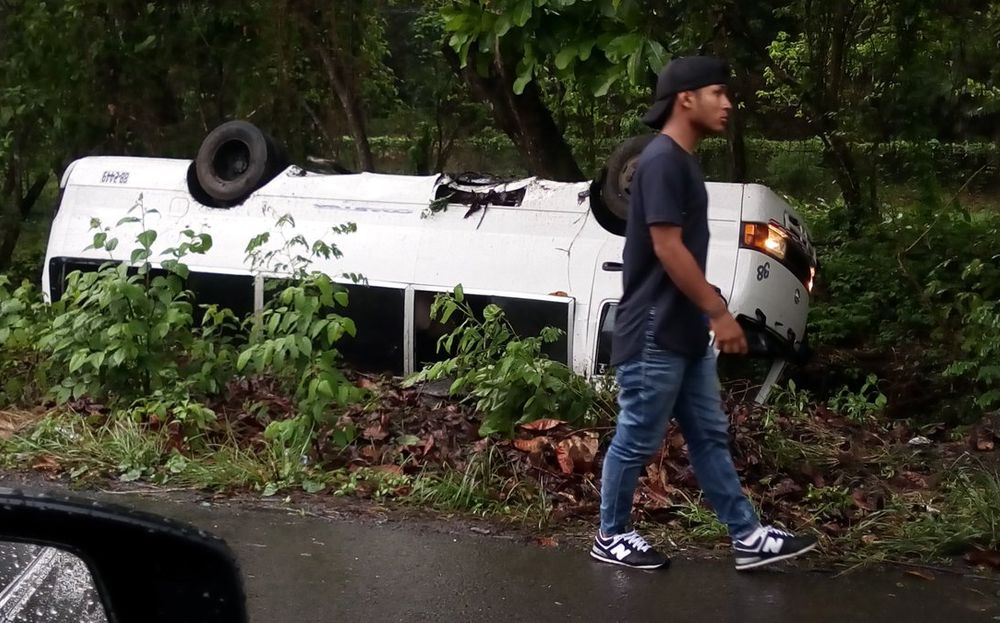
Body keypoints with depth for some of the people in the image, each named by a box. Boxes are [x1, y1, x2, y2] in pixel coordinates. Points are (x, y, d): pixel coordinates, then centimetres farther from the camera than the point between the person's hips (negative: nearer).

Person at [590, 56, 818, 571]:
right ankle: (611, 537, 18)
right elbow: (668, 248, -22)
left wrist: (707, 316, 22)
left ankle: (747, 537, 19)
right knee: (637, 441, 3)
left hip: (684, 333, 10)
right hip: (654, 335, -10)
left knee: (709, 437, 13)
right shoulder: (662, 160, -18)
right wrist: (720, 312, -19)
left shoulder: (682, 161, 13)